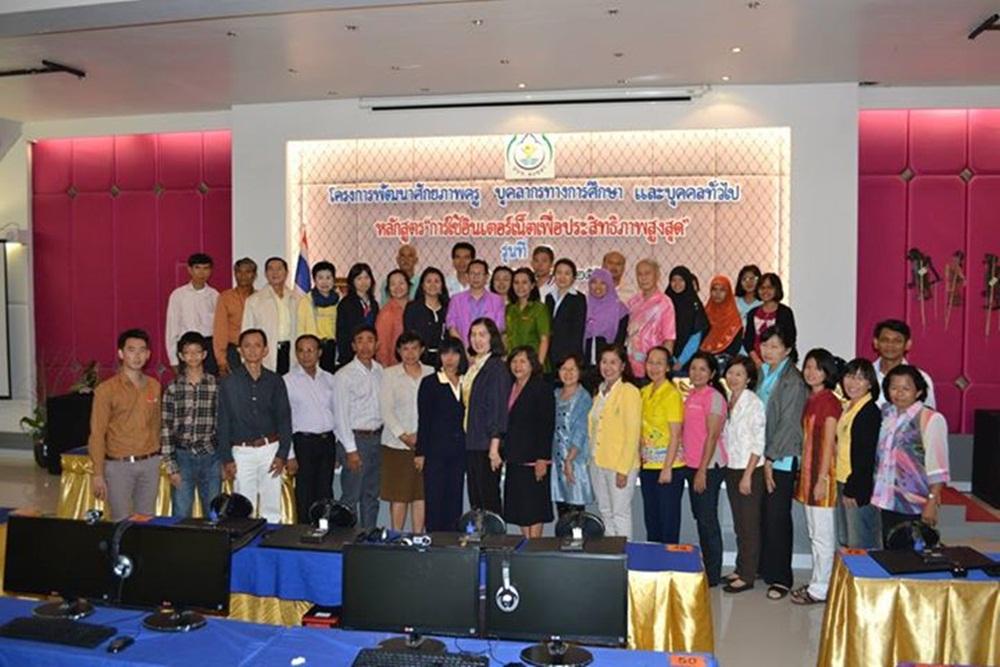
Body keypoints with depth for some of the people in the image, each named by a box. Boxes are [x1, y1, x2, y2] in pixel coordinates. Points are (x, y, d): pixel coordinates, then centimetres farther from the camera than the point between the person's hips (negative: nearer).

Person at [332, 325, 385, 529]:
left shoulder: (379, 370, 7)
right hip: (356, 438, -6)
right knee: (351, 497, -1)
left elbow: (383, 405, 9)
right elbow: (340, 415, -10)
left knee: (372, 495, 14)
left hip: (377, 437, 6)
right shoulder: (344, 375, -9)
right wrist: (351, 449, -12)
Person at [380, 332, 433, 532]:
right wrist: (403, 436, -11)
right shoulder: (390, 374, 4)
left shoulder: (431, 374, 8)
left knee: (421, 494, 4)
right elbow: (386, 409, -2)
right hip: (396, 443, -1)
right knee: (398, 495, 1)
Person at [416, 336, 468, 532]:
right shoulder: (430, 383, 2)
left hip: (459, 451, 3)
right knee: (434, 499, 0)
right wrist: (420, 452, -5)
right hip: (436, 451, -3)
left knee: (455, 499, 6)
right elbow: (423, 420, 0)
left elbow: (467, 418, 11)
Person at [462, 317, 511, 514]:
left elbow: (499, 407, -14)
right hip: (470, 442, 7)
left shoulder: (497, 367, -10)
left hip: (487, 444, -7)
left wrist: (494, 446, -18)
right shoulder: (472, 366, 13)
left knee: (489, 498, -2)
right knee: (475, 498, 12)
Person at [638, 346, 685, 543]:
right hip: (647, 465, 7)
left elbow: (675, 435, -13)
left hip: (668, 465, -7)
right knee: (651, 518, 13)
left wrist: (667, 468, -16)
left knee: (668, 519, 1)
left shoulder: (672, 394, -10)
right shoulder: (643, 392, 10)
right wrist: (639, 457, 8)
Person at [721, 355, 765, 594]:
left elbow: (759, 443, -15)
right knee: (738, 523, 14)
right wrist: (728, 467, 9)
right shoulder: (729, 401, 8)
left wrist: (747, 475, -17)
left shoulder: (753, 403, -13)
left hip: (750, 470, -7)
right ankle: (740, 569, 25)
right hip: (731, 468, 7)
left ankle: (747, 576, 10)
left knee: (750, 523, 2)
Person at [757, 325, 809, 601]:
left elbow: (788, 424, -13)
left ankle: (780, 578, 7)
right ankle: (764, 568, 23)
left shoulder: (793, 381, -10)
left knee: (777, 518, -2)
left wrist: (770, 458, -13)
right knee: (762, 515, 10)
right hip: (760, 454, 6)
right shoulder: (762, 374, 10)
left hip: (782, 459, -6)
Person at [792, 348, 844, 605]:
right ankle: (816, 582, 25)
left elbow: (829, 444, -15)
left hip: (822, 472, -9)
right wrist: (804, 475, 13)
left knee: (823, 534, 0)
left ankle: (820, 589, 9)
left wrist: (822, 479, -17)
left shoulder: (829, 401, -12)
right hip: (808, 470, 9)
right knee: (814, 533, 15)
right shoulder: (811, 400, 11)